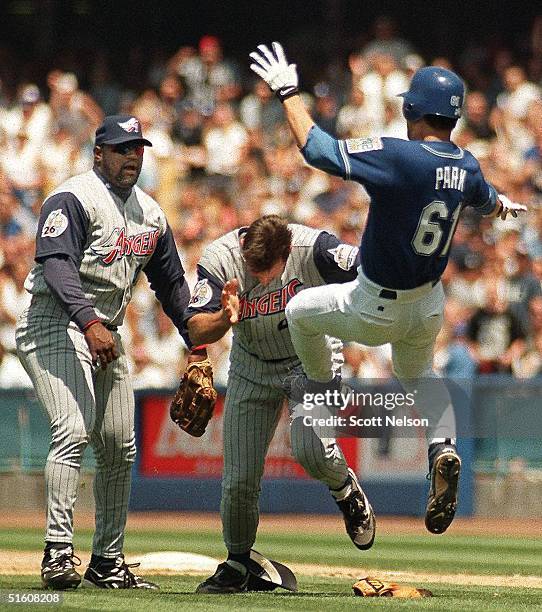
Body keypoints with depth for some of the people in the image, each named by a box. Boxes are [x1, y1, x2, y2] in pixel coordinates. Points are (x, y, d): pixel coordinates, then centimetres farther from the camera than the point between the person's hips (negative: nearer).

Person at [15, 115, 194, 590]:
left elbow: (171, 283, 22)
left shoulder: (150, 213, 15)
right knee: (74, 429, -24)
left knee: (119, 448, 8)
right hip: (56, 324, -8)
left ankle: (107, 560, 17)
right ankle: (58, 552, -28)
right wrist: (89, 323, -36)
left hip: (105, 335, 9)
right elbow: (58, 265, -23)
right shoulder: (74, 199, -11)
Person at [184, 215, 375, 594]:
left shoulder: (315, 249, -29)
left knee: (310, 451, -27)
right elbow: (196, 332, -26)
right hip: (252, 368, 2)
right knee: (239, 478, 0)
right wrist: (225, 319, -46)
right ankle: (237, 565, 23)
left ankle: (346, 489, 8)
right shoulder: (220, 260, -24)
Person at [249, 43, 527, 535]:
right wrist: (505, 205, 45)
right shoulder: (467, 167, -6)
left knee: (300, 310, 21)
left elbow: (315, 147, -27)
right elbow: (488, 202, 19)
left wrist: (288, 92, -13)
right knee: (418, 374, 31)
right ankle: (444, 448, 4)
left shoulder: (398, 157, -29)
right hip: (429, 307, 6)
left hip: (376, 310, -6)